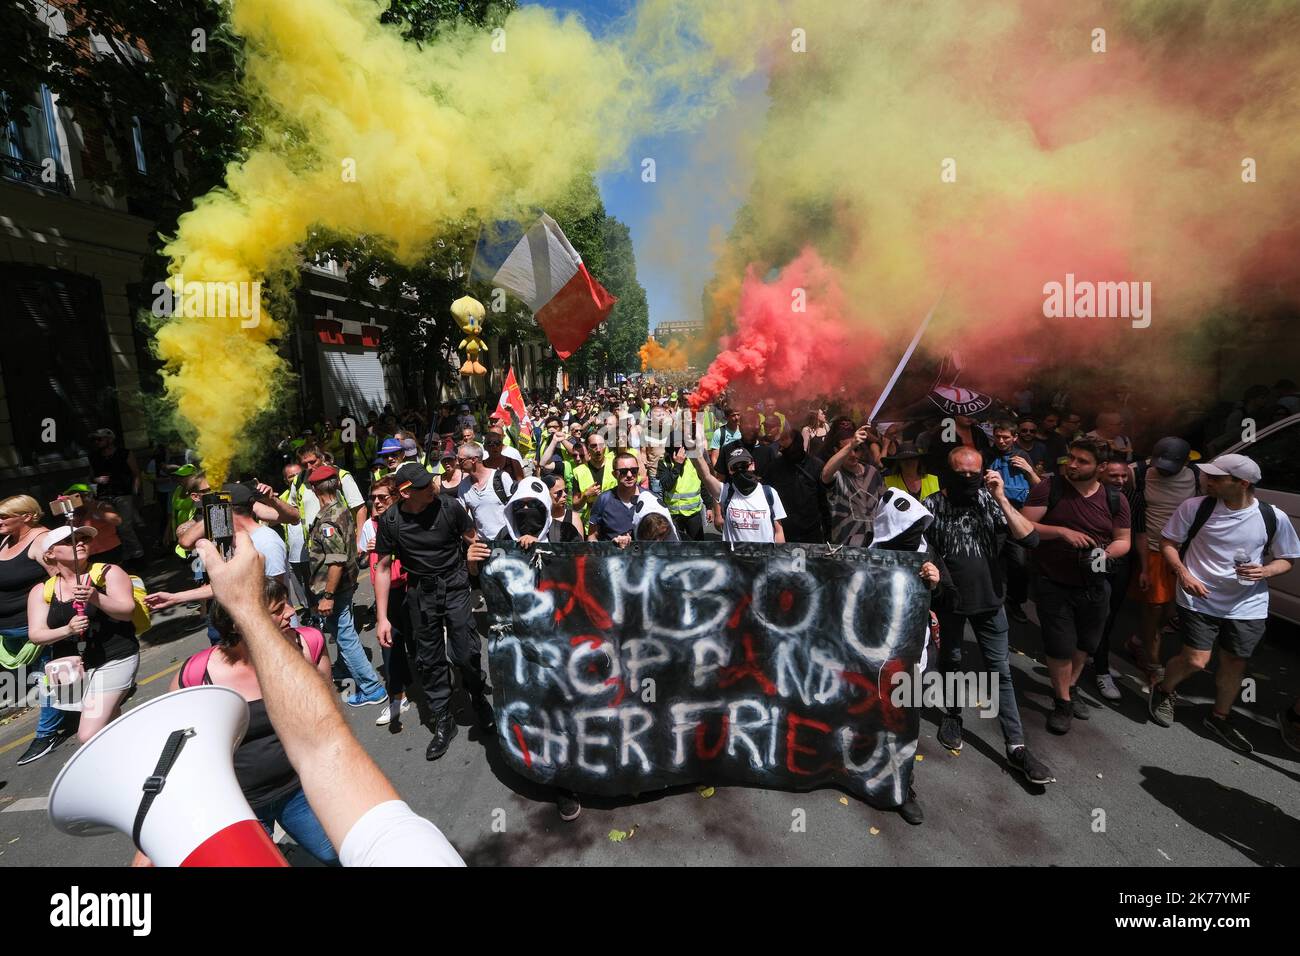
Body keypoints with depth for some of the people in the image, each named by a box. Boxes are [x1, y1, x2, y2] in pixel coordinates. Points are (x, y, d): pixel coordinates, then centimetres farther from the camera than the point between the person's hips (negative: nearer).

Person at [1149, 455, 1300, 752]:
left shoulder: (1274, 518, -6)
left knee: (1234, 664, 14)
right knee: (1196, 660, -7)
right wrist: (1183, 573, -17)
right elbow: (1167, 542, -2)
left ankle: (1220, 718, 37)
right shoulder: (1195, 507, -12)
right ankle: (1164, 691, 24)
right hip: (1199, 598, -3)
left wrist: (1265, 571, -15)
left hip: (1247, 606, 3)